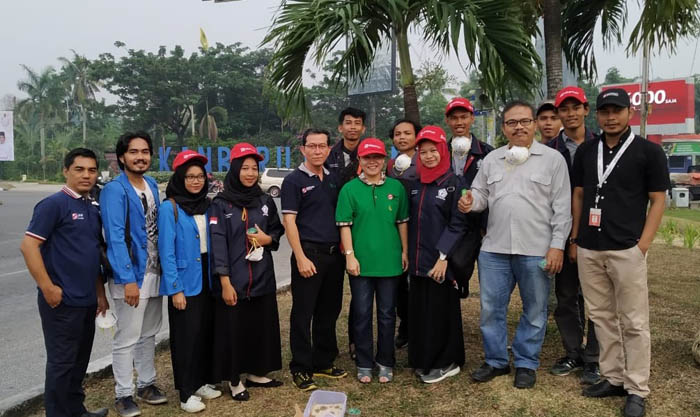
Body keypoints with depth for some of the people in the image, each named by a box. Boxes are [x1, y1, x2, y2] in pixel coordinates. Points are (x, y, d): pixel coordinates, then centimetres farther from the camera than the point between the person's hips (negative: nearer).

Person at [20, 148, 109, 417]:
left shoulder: (93, 208, 11)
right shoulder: (54, 204, -11)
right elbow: (28, 245, -17)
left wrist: (100, 291, 17)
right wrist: (48, 288, -19)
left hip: (87, 300, 8)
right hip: (62, 301, -7)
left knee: (79, 361, 18)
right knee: (61, 362, 4)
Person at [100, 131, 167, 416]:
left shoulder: (152, 185, 8)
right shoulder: (114, 190, -13)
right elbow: (115, 238, -19)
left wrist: (164, 268, 8)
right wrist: (128, 279, -22)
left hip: (154, 273, 7)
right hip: (130, 276, -7)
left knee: (148, 334, 18)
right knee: (126, 339, 4)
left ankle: (146, 384, 33)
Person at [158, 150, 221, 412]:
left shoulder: (207, 205, 7)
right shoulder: (169, 207, -10)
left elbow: (214, 244, 10)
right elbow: (166, 252, -13)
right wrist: (175, 288, -15)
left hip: (207, 279, 6)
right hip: (184, 282, -6)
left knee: (206, 332, 13)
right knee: (186, 336, 3)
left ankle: (202, 382, 30)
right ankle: (186, 393, 16)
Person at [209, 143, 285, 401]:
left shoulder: (265, 201, 8)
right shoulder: (221, 203, -6)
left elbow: (278, 230, 18)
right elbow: (218, 244, -11)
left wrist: (268, 239, -6)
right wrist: (225, 282, -16)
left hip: (263, 277, 5)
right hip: (234, 280, -4)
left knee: (263, 325, 11)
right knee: (234, 329, 3)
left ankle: (256, 372, 30)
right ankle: (235, 380, 20)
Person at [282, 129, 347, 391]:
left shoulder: (333, 180, 12)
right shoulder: (294, 180, -4)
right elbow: (289, 221, -9)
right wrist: (301, 258, -16)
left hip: (334, 254, 6)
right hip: (309, 254, -6)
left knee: (329, 312, 13)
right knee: (303, 313, 2)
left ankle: (324, 363, 28)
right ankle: (301, 369, 14)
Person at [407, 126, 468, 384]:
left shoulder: (453, 183, -7)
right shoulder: (416, 185, 11)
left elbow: (458, 224, -11)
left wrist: (444, 256, -17)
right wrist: (408, 254, 9)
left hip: (440, 260, -6)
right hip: (417, 260, 6)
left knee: (441, 311, 2)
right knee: (419, 311, 11)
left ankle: (446, 362, 19)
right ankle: (423, 360, 26)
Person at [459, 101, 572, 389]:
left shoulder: (552, 159, 0)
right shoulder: (491, 159, 10)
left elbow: (562, 207, -3)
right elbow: (481, 194, 14)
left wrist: (557, 245, -9)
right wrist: (470, 203, -10)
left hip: (536, 251, -3)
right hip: (494, 248, 3)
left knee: (534, 310, 10)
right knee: (491, 307, 9)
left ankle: (526, 364, 28)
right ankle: (496, 360, 27)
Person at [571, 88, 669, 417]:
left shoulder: (649, 151, -1)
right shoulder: (585, 151, 10)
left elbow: (658, 200, -2)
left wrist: (643, 244, -10)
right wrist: (574, 238, 10)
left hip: (627, 250, -4)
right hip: (588, 249, 4)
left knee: (634, 322, 3)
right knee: (601, 317, 12)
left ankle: (636, 390, 15)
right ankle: (612, 378, 25)